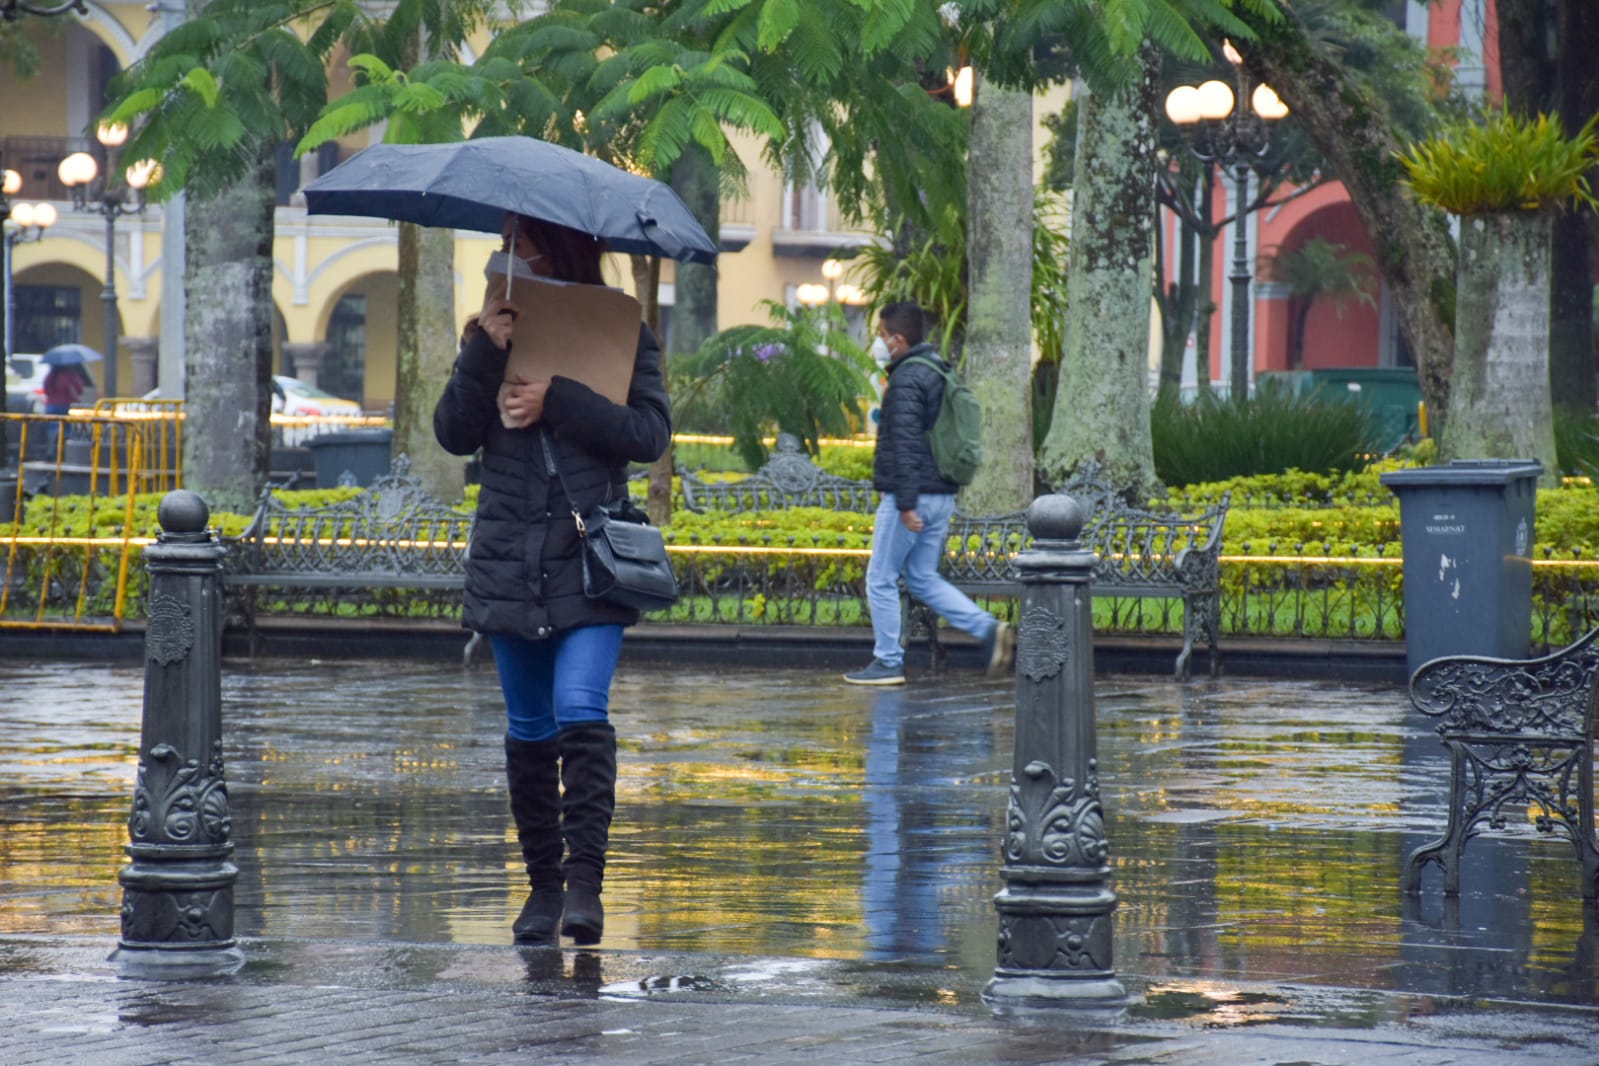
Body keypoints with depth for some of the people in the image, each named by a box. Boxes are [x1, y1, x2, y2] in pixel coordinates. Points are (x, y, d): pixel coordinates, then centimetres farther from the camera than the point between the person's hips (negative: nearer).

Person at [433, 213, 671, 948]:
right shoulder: (496, 334, 10)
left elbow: (651, 432, -10)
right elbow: (454, 434, 1)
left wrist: (558, 402, -18)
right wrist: (483, 355, -14)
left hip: (590, 561, -3)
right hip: (509, 559, 3)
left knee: (581, 712, -17)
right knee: (529, 728, 7)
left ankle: (584, 881, -19)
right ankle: (542, 882, 15)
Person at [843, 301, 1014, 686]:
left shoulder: (907, 380, -16)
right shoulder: (939, 374, 15)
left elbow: (905, 444, -22)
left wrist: (906, 505, -24)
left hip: (911, 496, -9)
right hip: (942, 495, 9)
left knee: (881, 579, 2)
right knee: (923, 578, 15)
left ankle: (888, 662, 6)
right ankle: (989, 629, 2)